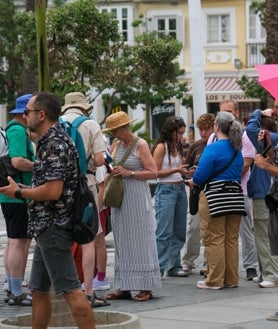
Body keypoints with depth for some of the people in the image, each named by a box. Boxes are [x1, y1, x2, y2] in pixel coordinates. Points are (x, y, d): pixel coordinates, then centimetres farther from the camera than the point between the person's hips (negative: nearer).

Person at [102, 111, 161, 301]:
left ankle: (146, 288, -4)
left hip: (137, 198, -7)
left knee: (140, 240, -6)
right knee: (122, 241, 6)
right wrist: (113, 172, 5)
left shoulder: (140, 145, -6)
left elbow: (153, 172, -11)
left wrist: (129, 173, -16)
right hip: (121, 199, 7)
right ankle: (124, 287, 8)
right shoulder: (119, 145, 13)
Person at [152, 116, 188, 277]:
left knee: (179, 232, 8)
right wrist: (176, 170, -17)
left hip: (181, 189, 8)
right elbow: (155, 172, -11)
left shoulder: (177, 147, 15)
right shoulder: (161, 147, -7)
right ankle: (158, 268, -7)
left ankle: (174, 267, 14)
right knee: (164, 232, -9)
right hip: (166, 190, -8)